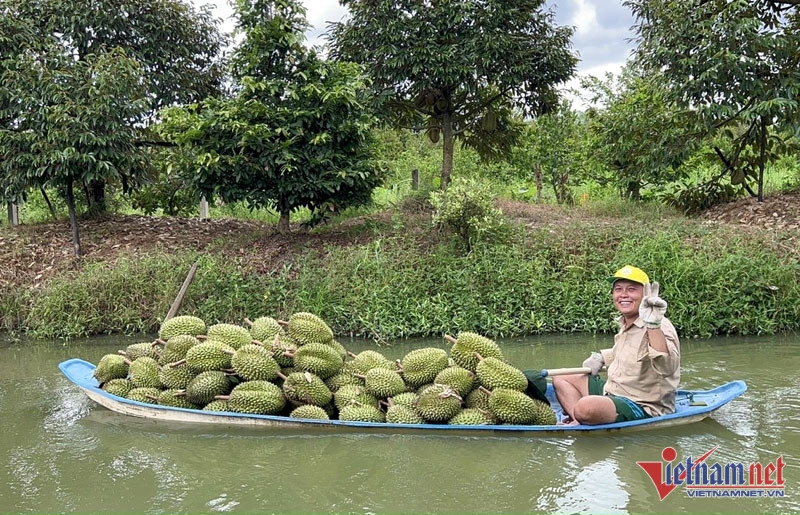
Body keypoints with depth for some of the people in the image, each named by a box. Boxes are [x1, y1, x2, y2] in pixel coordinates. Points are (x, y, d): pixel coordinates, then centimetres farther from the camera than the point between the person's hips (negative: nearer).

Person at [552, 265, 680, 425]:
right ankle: (577, 420, -7)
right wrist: (601, 357, 19)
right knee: (561, 378, 16)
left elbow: (666, 367, -42)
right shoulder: (625, 323, 9)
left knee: (586, 407, -36)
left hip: (644, 407, -10)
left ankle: (580, 421, -1)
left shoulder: (659, 327, -22)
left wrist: (654, 325, -51)